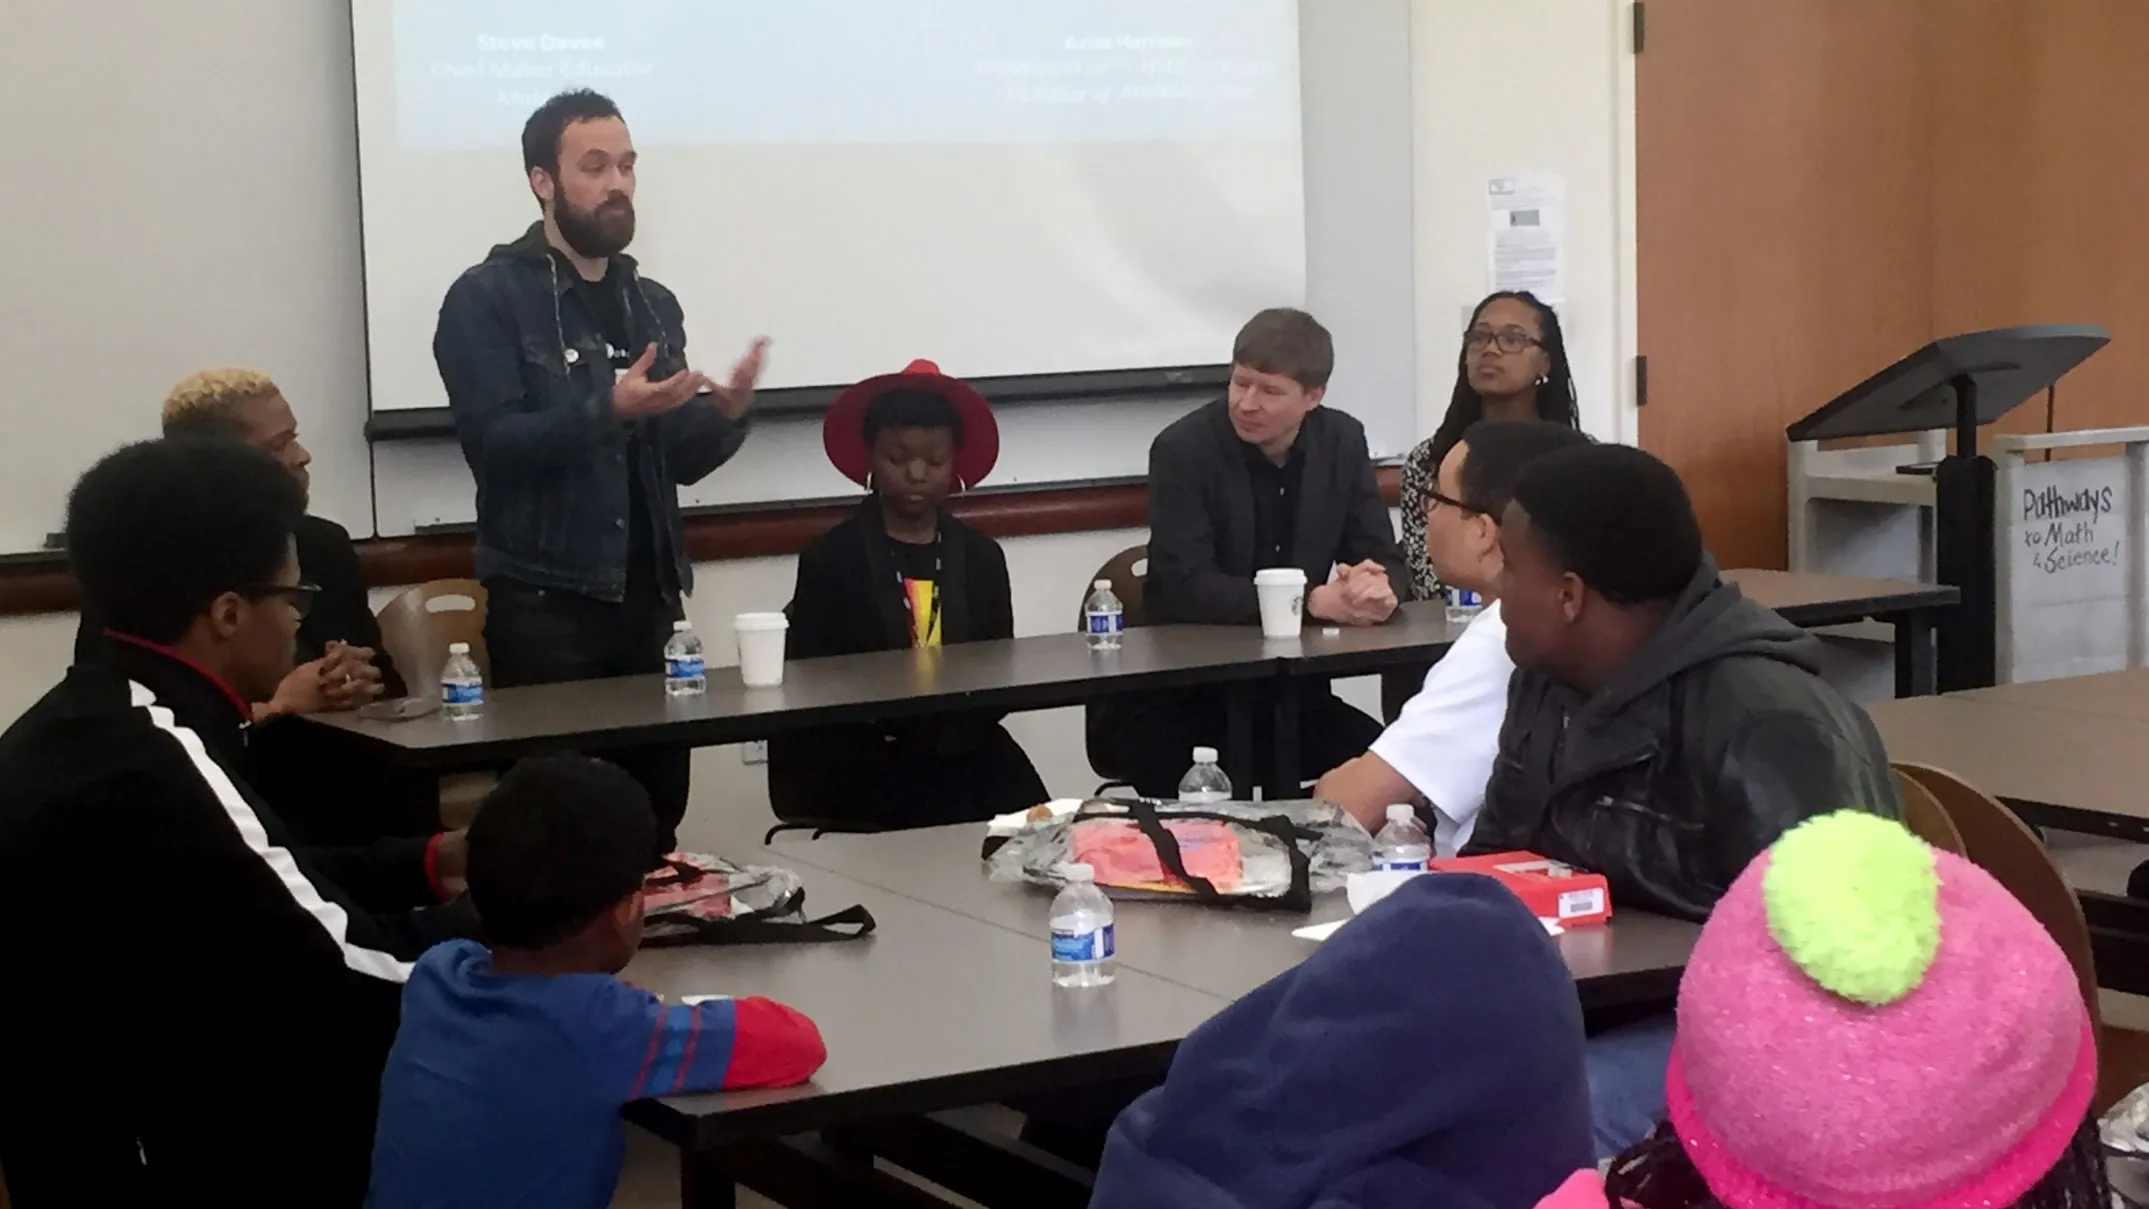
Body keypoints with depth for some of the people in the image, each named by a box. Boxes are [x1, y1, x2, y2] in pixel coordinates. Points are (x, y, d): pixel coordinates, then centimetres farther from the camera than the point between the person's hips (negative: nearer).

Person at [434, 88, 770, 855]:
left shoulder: (654, 304, 14)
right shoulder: (487, 299, -3)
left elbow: (678, 462, 14)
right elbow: (492, 444, -15)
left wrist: (727, 413, -6)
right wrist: (608, 409, -25)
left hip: (650, 599, 5)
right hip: (544, 604, -5)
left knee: (657, 816, 4)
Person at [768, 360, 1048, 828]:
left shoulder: (981, 556, 14)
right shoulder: (827, 559, 4)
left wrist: (961, 725, -11)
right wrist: (891, 713, -18)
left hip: (966, 757, 3)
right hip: (862, 763, -3)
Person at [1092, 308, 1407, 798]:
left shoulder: (1343, 441, 2)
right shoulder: (1182, 449, -13)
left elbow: (1381, 558, 3)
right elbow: (1181, 588, -22)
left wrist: (1378, 588, -24)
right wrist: (1313, 601, -28)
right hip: (1181, 691, -5)